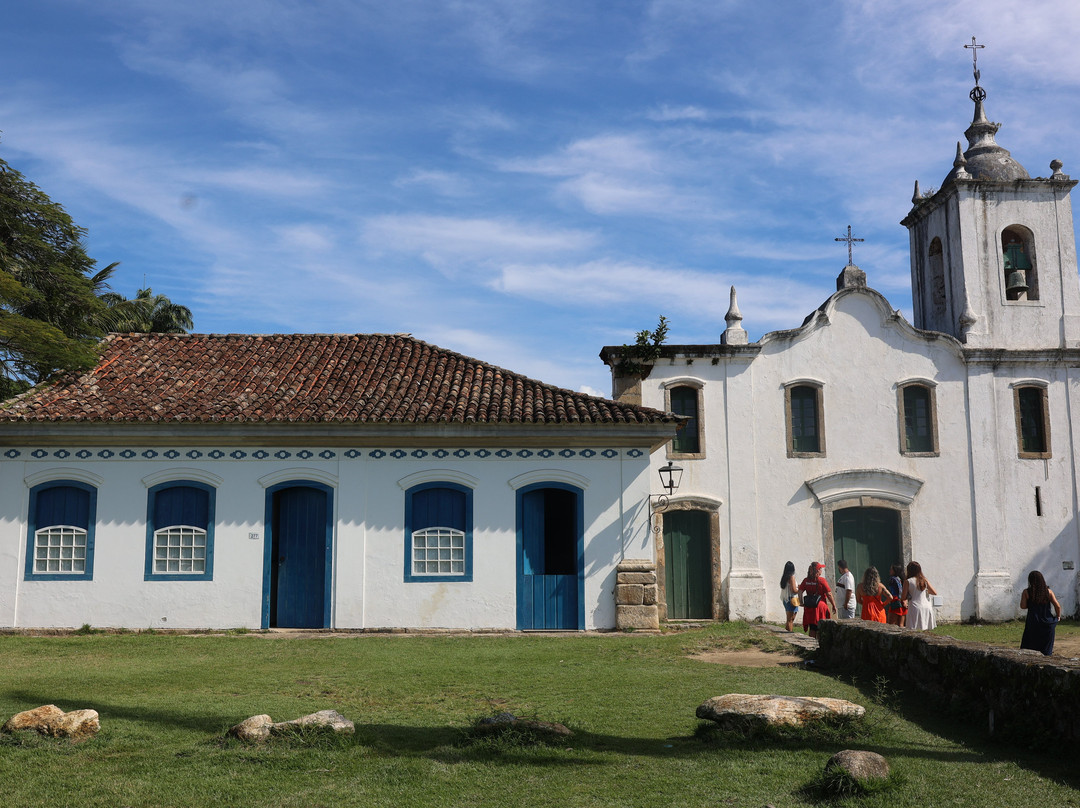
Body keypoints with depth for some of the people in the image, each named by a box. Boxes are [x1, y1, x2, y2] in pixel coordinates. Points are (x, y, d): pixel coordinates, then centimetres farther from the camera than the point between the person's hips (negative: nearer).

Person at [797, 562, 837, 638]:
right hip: (820, 606, -4)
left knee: (812, 628, 10)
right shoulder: (822, 581, -10)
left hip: (809, 607, 4)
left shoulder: (806, 580, 2)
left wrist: (802, 603, 9)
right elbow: (829, 594, -9)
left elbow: (800, 592, -1)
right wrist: (834, 605, -1)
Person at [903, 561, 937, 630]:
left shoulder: (908, 582, -6)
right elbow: (934, 593, 10)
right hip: (926, 608, 4)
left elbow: (903, 597, -4)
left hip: (915, 609, -4)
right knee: (926, 631, 9)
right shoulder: (925, 580, 6)